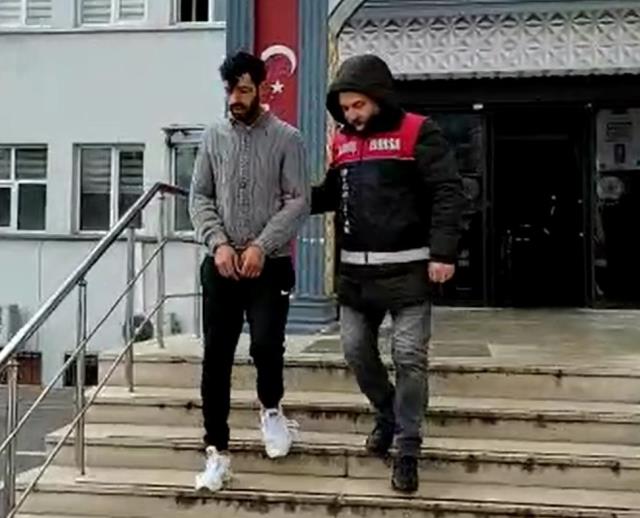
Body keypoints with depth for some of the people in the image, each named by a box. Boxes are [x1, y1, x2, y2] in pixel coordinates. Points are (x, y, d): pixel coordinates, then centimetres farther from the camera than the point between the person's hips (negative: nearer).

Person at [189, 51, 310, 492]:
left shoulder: (287, 138, 1)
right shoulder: (214, 138, 9)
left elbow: (298, 202, -6)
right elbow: (199, 198, 6)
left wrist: (261, 246, -16)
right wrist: (218, 243, -10)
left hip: (271, 264, -2)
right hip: (220, 265, 3)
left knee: (266, 345, -13)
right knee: (216, 357, 1)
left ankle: (271, 408, 21)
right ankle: (218, 451, 12)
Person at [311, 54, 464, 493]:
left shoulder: (417, 132, -7)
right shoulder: (342, 143, 11)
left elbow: (448, 193, -12)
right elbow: (332, 195, 21)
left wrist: (443, 252, -19)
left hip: (407, 269, -6)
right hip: (356, 272, 6)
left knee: (409, 357, -2)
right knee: (356, 350, 11)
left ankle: (407, 451, 9)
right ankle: (387, 413, 36)